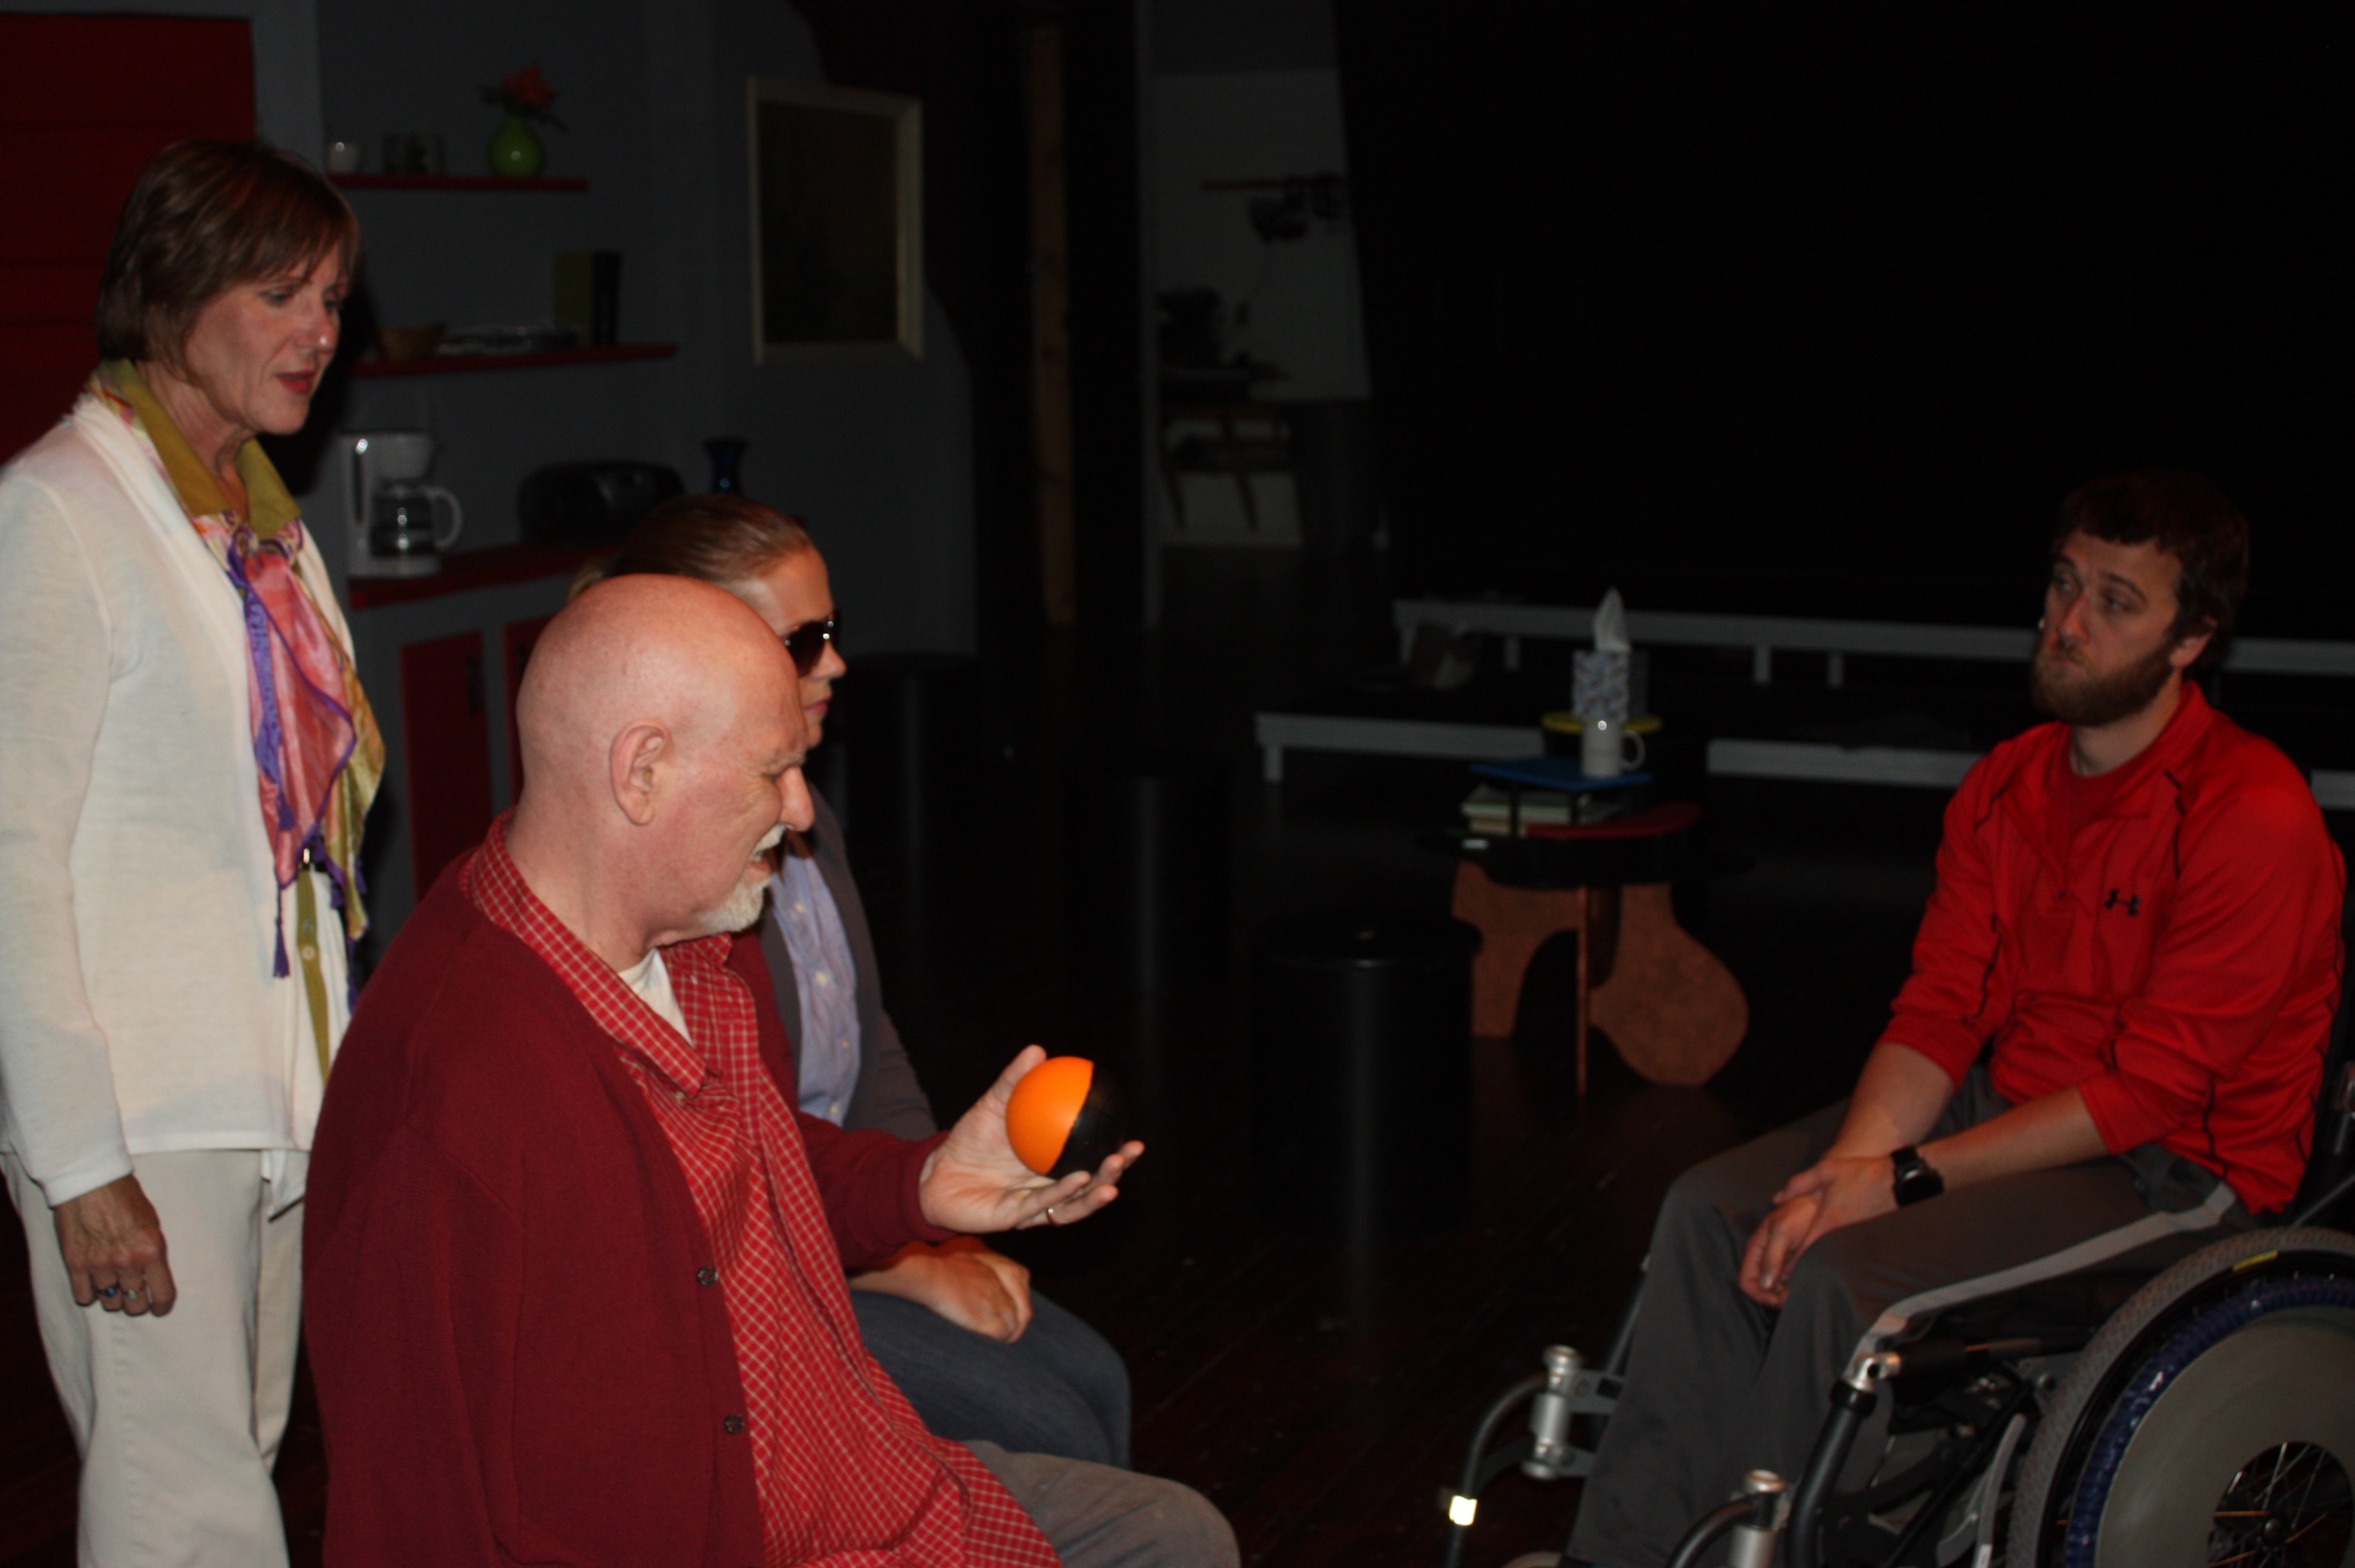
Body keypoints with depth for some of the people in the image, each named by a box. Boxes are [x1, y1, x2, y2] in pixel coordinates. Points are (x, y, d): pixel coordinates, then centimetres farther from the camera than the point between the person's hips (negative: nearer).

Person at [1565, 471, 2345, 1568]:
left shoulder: (2255, 814, -19)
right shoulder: (2007, 782, 5)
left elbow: (2152, 1087, -20)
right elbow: (1939, 1009, 1)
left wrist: (1900, 1181, -22)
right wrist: (1848, 1166, -17)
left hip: (2179, 1165, -7)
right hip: (2007, 1107, 7)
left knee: (1842, 1274, -27)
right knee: (1711, 1207, -10)